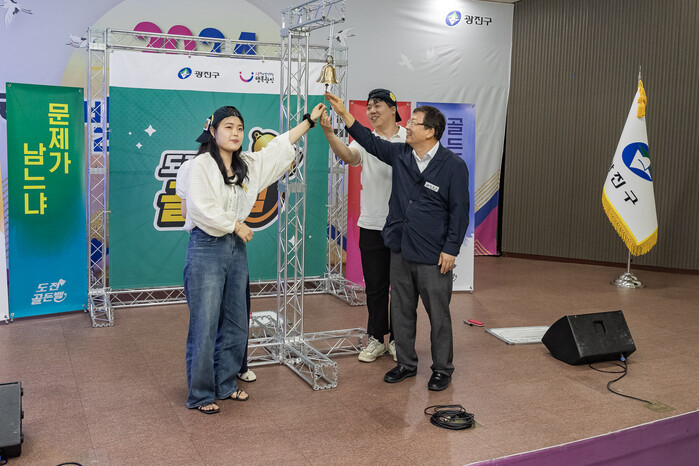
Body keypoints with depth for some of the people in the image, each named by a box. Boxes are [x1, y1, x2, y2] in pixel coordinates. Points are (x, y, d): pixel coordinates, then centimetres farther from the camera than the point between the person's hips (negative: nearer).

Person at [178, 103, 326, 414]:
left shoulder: (247, 164, 12)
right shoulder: (201, 164, -8)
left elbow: (278, 147, 18)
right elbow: (201, 208, -16)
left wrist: (309, 120, 20)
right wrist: (235, 225, -9)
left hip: (236, 248, 7)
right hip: (206, 248, -7)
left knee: (236, 324, 13)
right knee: (205, 326, -3)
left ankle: (225, 385, 28)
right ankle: (200, 395, 10)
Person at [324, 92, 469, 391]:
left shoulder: (453, 165, -10)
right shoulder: (400, 155, 5)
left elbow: (459, 210, -9)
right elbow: (371, 142, 16)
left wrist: (451, 249, -12)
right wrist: (343, 113, 10)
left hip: (433, 256, -5)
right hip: (400, 249, 6)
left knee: (438, 314, 5)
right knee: (401, 310, 14)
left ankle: (442, 369, 22)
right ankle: (406, 363, 30)